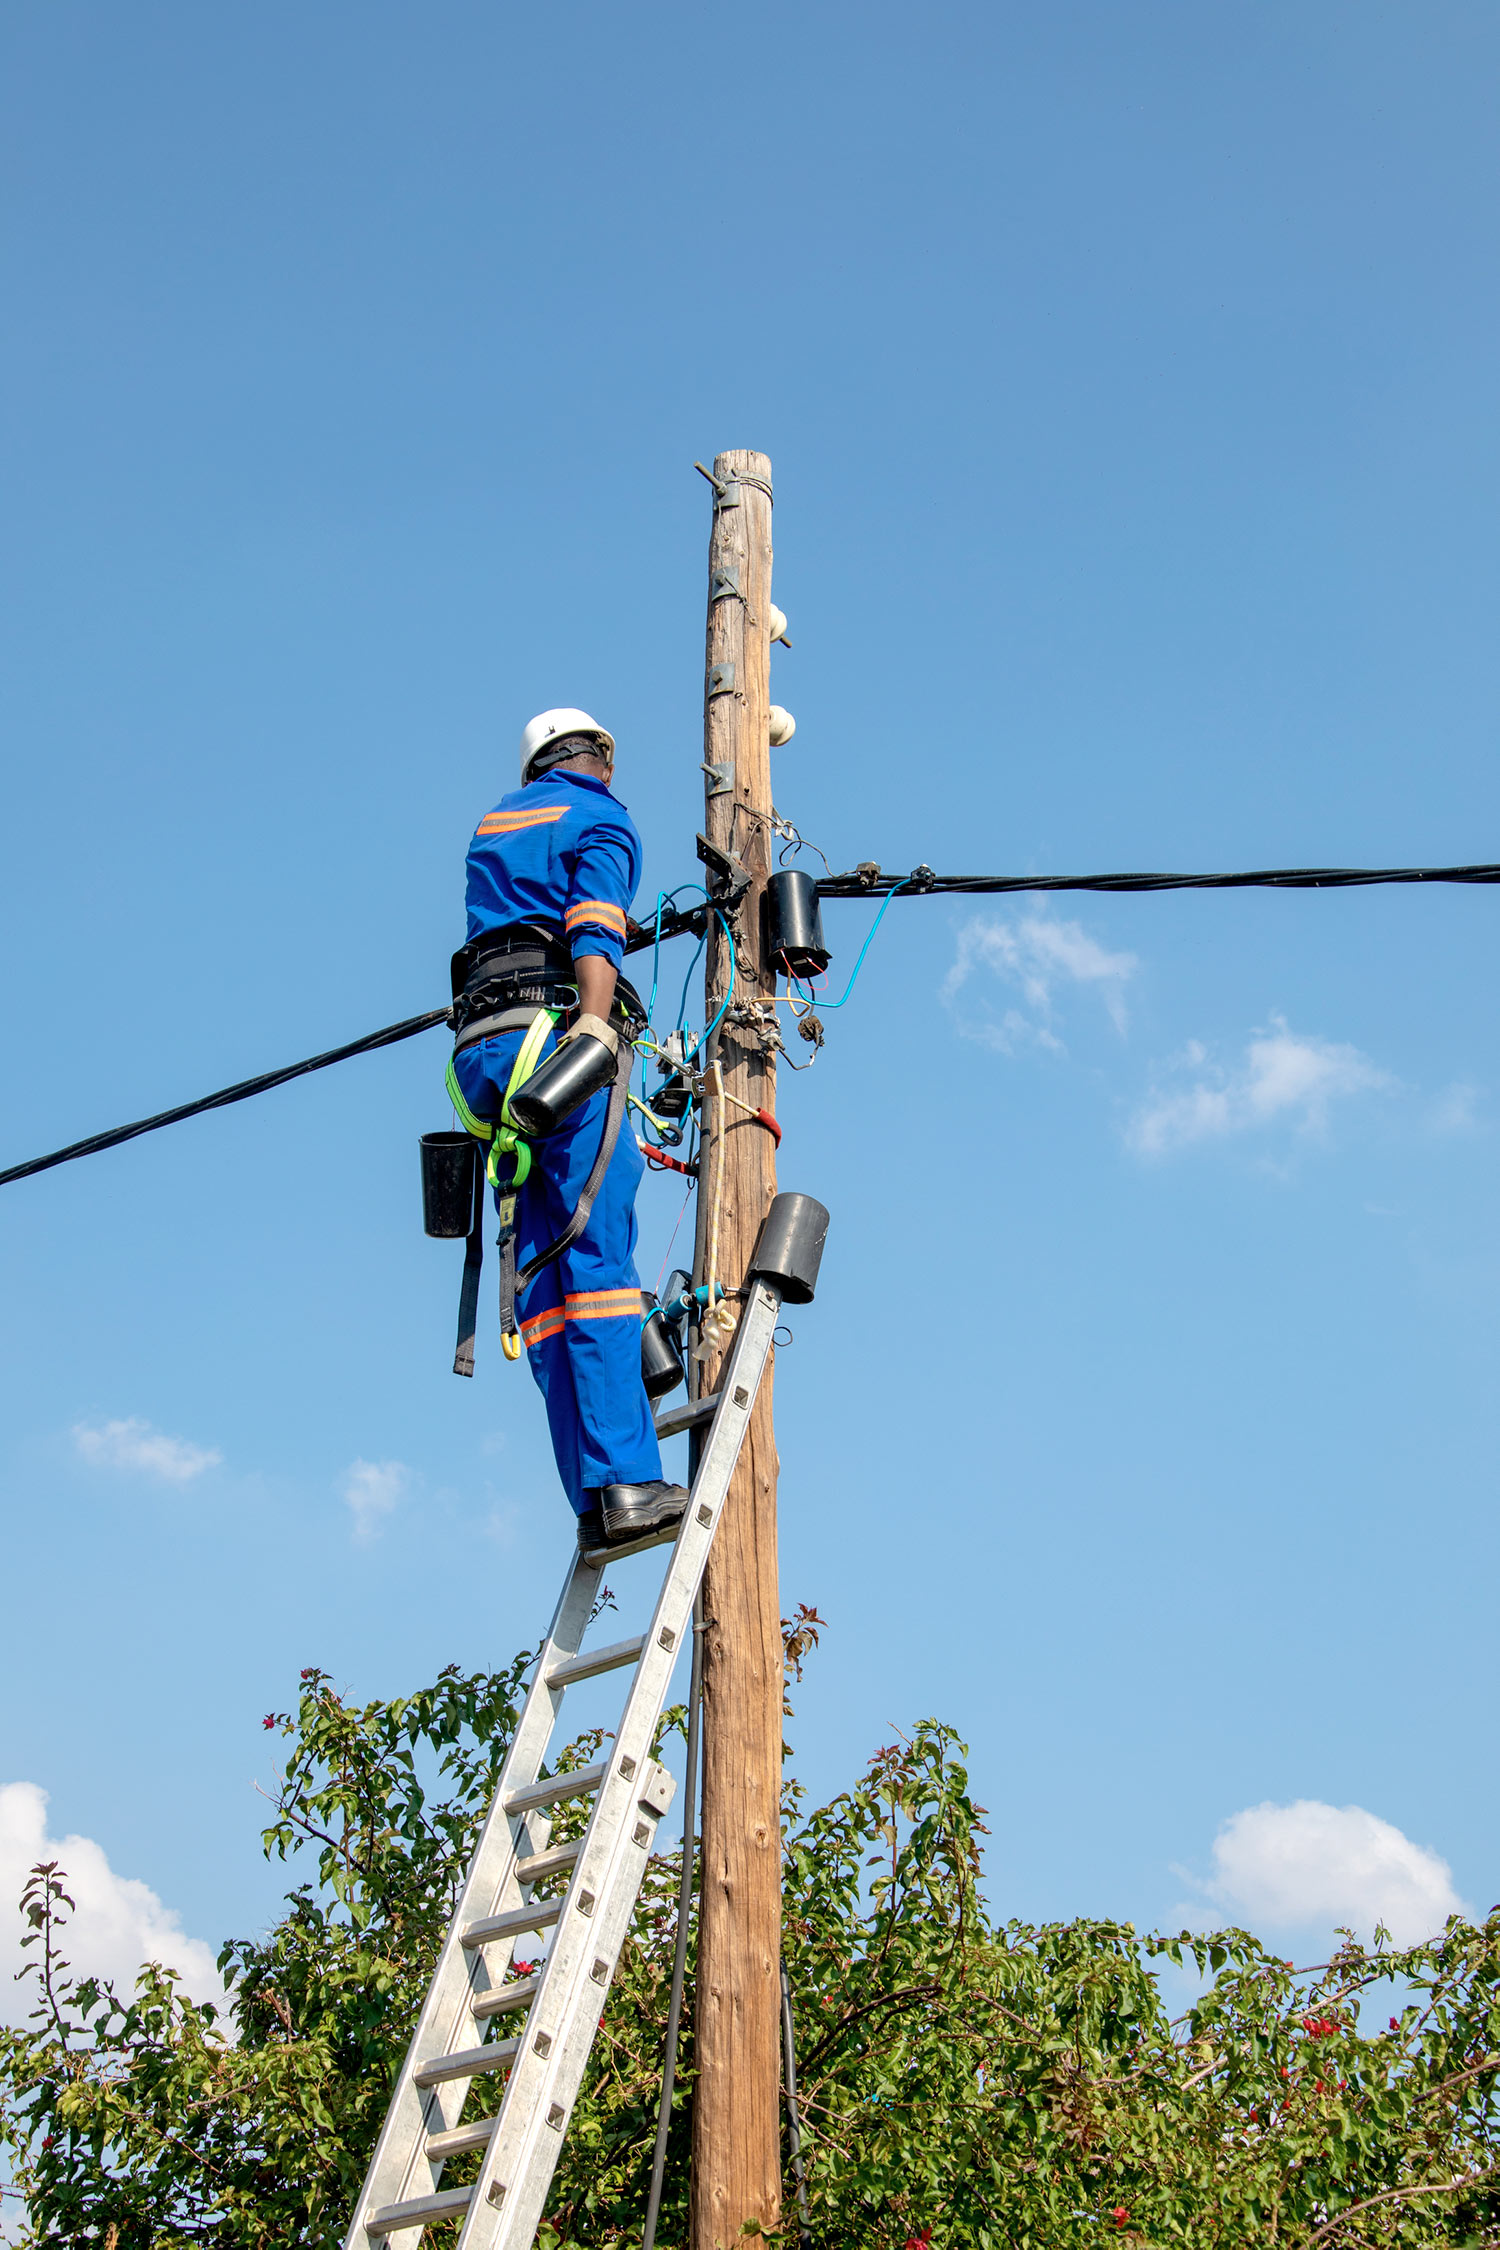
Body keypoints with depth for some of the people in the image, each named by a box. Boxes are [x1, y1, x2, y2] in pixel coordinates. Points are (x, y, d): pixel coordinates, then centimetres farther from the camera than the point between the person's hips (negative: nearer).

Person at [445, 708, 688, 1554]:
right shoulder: (603, 819, 8)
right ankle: (626, 1482, -22)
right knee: (599, 1258, -13)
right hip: (556, 1028, -6)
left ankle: (594, 1503, -6)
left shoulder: (493, 825, 29)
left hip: (483, 1045, 6)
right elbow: (595, 922, -12)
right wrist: (594, 1017, -27)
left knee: (544, 1279, 0)